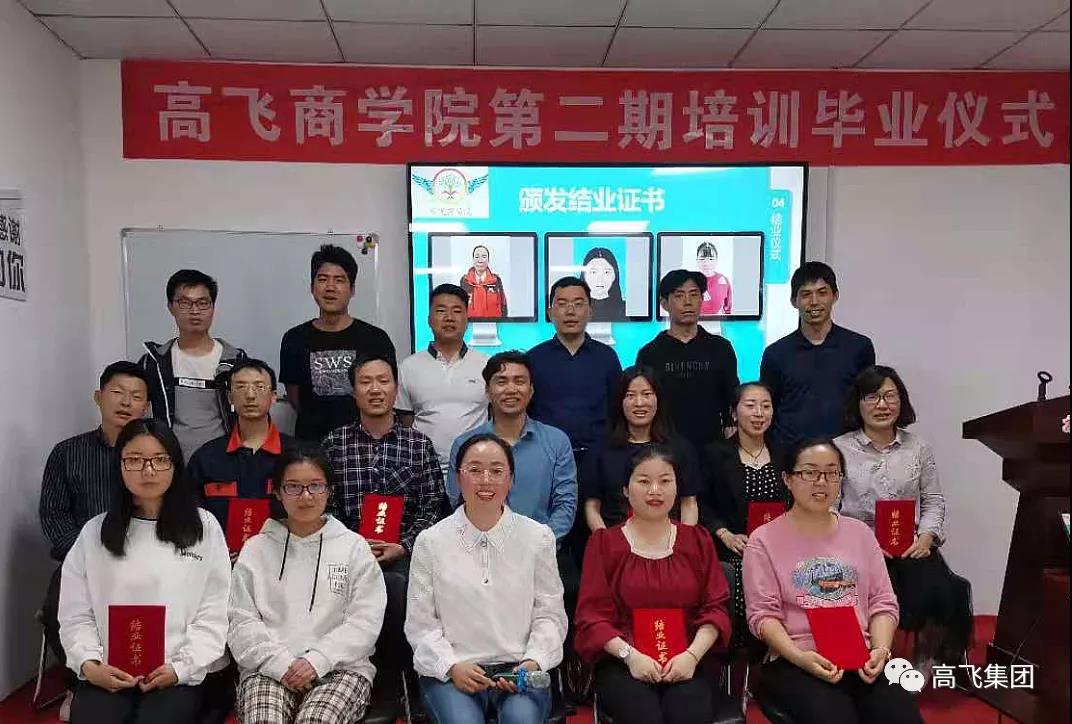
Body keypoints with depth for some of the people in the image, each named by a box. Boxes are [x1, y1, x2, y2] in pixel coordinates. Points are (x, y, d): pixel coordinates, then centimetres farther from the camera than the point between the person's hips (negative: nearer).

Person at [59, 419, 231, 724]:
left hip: (181, 676, -1)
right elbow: (76, 615, 9)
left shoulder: (204, 527, 7)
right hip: (107, 675, 2)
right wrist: (90, 666, -7)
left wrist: (180, 668, -8)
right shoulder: (94, 533, 12)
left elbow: (215, 613, 3)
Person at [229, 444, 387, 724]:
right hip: (269, 668, 1)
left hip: (340, 666, -1)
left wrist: (318, 660, -11)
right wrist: (281, 662, -9)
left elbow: (365, 622, 2)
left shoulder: (354, 547, 9)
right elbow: (243, 622, 6)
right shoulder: (256, 549, 14)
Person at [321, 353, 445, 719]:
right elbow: (324, 505, 3)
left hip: (402, 556, 1)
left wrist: (403, 546, -11)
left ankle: (387, 687, -6)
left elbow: (431, 506, 3)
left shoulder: (419, 444, 9)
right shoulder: (333, 444, 9)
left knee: (400, 590, -31)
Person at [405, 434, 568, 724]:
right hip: (451, 672, 0)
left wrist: (533, 662, -10)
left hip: (519, 669, 0)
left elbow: (549, 614, 6)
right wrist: (452, 667, -12)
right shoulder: (430, 542, 2)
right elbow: (421, 623, 2)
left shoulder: (538, 537, 4)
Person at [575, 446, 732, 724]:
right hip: (623, 663, -1)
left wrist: (693, 654, -8)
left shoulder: (697, 540, 14)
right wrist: (630, 655, -12)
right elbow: (592, 615, 3)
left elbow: (715, 607, 8)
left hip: (686, 663, 2)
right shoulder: (604, 542, 8)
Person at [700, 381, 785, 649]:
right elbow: (703, 504, 2)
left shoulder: (782, 455, 15)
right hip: (733, 557, -2)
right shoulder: (715, 453, 4)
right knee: (737, 626, -15)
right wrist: (726, 535, -11)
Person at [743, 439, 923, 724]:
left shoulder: (859, 532, 17)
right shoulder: (764, 540, 2)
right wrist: (801, 658, -19)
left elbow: (882, 601, 13)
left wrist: (881, 650, -6)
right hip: (794, 663, -4)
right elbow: (763, 614, -3)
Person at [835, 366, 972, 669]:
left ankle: (926, 656, 3)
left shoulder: (918, 447, 12)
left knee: (938, 592, -25)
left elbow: (934, 501, 14)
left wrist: (926, 536, -4)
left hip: (911, 547, 3)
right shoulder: (840, 449, 1)